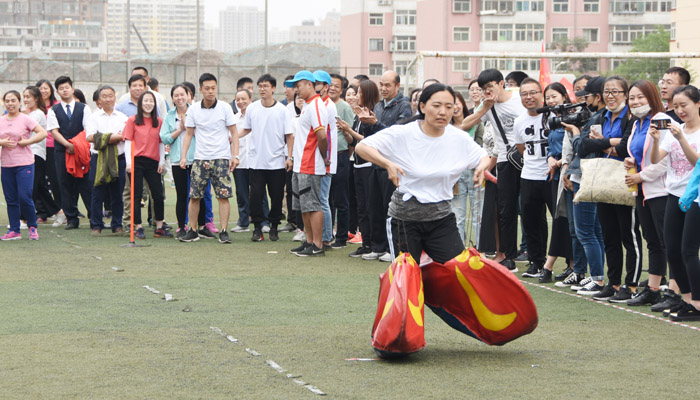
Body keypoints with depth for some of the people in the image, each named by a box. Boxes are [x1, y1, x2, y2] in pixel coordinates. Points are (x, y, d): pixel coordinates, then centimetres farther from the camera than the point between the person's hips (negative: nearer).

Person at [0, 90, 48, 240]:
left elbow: (43, 133, -9)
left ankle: (33, 227, 7)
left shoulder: (25, 119, -3)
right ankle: (14, 230, 13)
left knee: (24, 197, -10)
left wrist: (27, 142, -12)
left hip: (24, 164, -5)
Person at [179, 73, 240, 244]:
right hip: (200, 159, 2)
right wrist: (183, 156, 3)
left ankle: (224, 231, -2)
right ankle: (193, 231, 10)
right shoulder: (193, 109, 4)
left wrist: (235, 155, -6)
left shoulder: (225, 108, -1)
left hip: (221, 158, -2)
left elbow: (234, 133, 2)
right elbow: (188, 134, 10)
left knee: (223, 196, -7)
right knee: (194, 196, 0)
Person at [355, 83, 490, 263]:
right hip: (406, 216, -3)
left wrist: (482, 166, -8)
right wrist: (388, 164, -24)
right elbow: (362, 147, -8)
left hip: (441, 216, 3)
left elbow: (484, 157, 16)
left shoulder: (459, 138, 0)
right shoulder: (403, 134, -9)